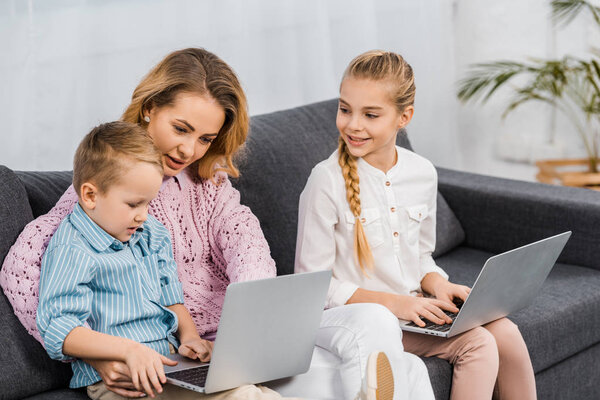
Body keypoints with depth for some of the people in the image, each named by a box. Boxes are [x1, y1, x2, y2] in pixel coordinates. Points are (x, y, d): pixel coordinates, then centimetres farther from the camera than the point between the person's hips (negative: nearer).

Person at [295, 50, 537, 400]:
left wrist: (438, 285, -6)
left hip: (416, 305, 6)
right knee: (478, 345, -22)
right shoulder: (327, 181, -14)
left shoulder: (423, 174, 3)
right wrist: (392, 303, -20)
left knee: (506, 333, -14)